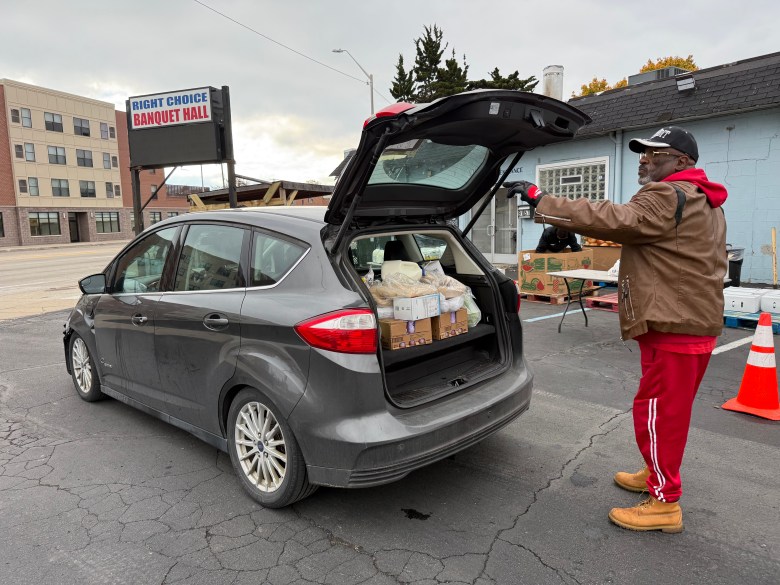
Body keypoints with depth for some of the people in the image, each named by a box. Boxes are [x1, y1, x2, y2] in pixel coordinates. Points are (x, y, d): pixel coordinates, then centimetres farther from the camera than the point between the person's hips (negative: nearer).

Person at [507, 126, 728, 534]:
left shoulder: (668, 198, -17)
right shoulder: (704, 204, 18)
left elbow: (612, 220, -28)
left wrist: (541, 201, -26)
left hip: (673, 326, -11)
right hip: (693, 321, 11)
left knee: (658, 411, -2)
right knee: (670, 410, 21)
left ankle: (665, 504, 8)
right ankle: (657, 475, 37)